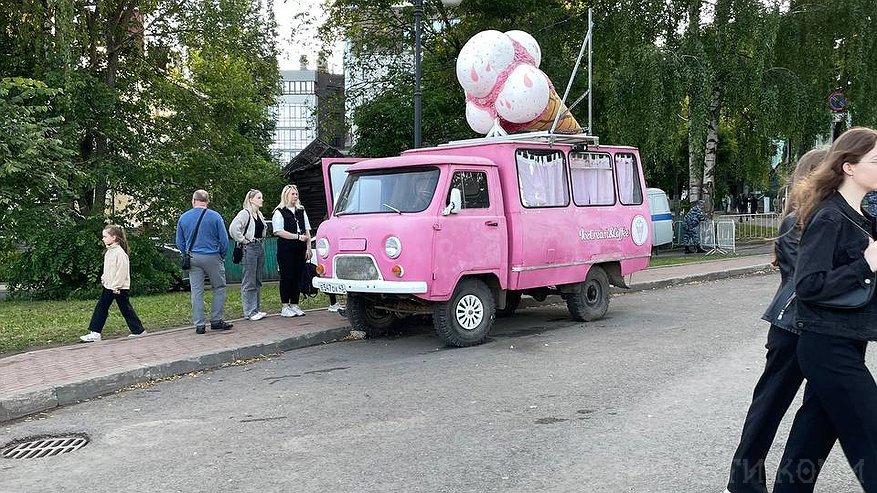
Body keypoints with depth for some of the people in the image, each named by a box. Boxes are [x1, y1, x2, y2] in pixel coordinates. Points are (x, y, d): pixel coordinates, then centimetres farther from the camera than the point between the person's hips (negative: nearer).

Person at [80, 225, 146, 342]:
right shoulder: (109, 251, 11)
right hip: (108, 286, 9)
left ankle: (138, 331, 11)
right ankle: (95, 333, 11)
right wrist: (104, 278, 12)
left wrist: (117, 286, -21)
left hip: (119, 288, -9)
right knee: (101, 308, 7)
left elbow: (122, 271, -21)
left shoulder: (120, 253, -18)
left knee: (126, 309, 0)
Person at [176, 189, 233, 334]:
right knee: (219, 288, 10)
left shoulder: (183, 217, 5)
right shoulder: (215, 216, -6)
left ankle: (199, 324, 6)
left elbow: (179, 242, 11)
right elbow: (224, 240, -5)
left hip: (193, 258, 3)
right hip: (212, 257, -3)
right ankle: (216, 320, 8)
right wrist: (222, 256, 8)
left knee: (196, 291, 5)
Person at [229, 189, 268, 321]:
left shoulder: (259, 214, 15)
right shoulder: (244, 213, -11)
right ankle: (249, 312, -2)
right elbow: (233, 228, -23)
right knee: (249, 283, -5)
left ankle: (255, 309, 19)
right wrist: (243, 241, -15)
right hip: (249, 249, -9)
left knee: (257, 282, 12)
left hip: (260, 247, 9)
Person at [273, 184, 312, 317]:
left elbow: (307, 231, 16)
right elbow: (279, 232, -11)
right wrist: (298, 236, -12)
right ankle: (285, 307, 2)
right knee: (287, 277, -3)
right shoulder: (279, 212, -1)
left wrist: (308, 248, 6)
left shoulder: (301, 211, 17)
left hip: (300, 249, 5)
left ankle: (295, 305, 13)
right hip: (286, 250, -5)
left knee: (298, 277, 6)